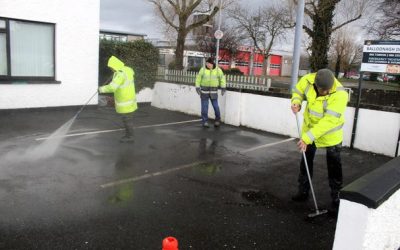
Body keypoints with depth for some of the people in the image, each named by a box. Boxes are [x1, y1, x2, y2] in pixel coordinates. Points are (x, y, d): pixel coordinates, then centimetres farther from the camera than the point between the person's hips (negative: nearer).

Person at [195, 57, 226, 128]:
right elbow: (198, 78, 0)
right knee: (204, 107, -1)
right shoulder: (203, 69, -4)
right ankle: (205, 122, 8)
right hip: (204, 90, 0)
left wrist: (223, 88, -5)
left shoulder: (218, 70, -4)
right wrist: (197, 88, -7)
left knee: (215, 106, 1)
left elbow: (222, 78, 2)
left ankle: (217, 120, 22)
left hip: (213, 91, 0)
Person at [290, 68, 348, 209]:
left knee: (334, 167, 8)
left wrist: (307, 138, -38)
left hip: (331, 134, -4)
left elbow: (328, 121, -35)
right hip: (309, 128, 4)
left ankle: (336, 196, 27)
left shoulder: (340, 95, -33)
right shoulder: (308, 80, -20)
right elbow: (298, 90, 4)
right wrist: (296, 102, -19)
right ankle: (303, 192, 31)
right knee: (306, 162, 14)